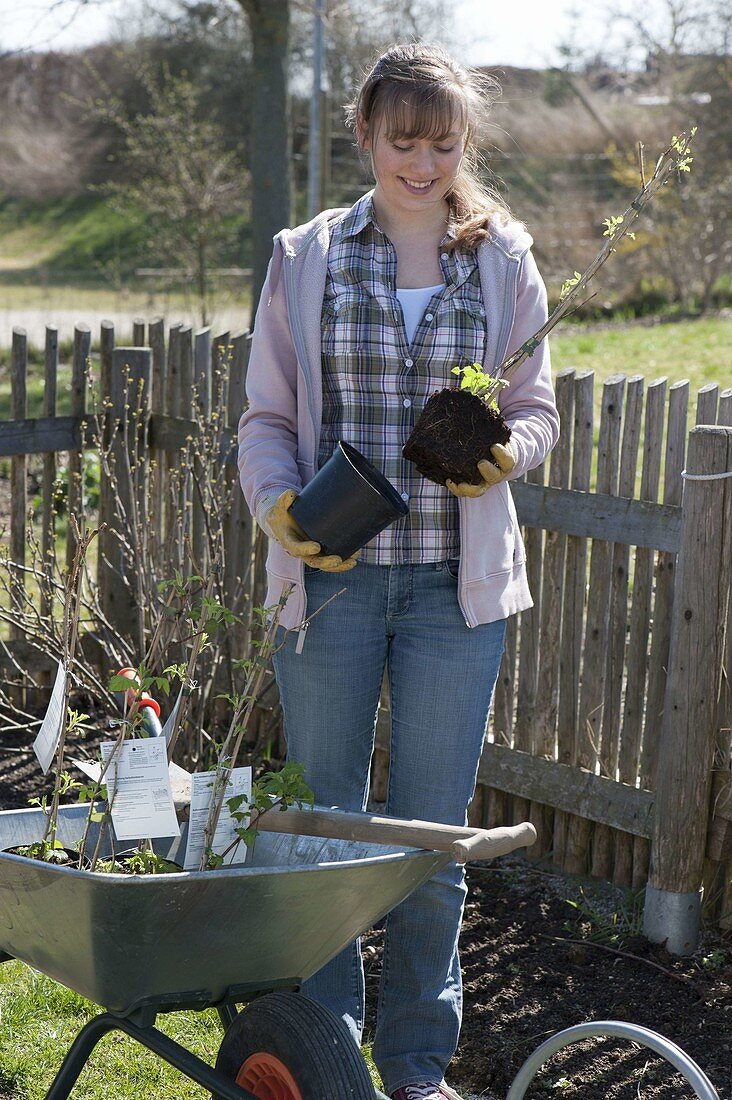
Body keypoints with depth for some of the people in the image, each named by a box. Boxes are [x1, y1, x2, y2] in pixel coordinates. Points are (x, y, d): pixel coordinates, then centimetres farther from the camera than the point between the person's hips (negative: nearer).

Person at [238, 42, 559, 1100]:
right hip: (332, 578, 0)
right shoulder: (306, 259, 4)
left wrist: (504, 452, -13)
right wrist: (279, 505, -14)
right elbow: (266, 417, 6)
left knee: (433, 834, 7)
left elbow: (537, 409, 10)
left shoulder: (506, 265, 5)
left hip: (457, 584, 0)